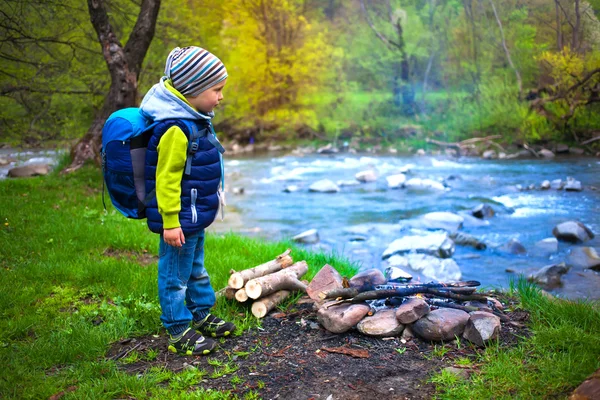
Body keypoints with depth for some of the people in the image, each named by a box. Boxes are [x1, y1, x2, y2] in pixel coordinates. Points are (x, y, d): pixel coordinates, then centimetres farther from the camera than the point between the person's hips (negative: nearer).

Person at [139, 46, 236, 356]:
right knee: (176, 274, 4)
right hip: (179, 219, -10)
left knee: (196, 268, 23)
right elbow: (166, 179, -24)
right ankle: (178, 332, 16)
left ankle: (201, 316, 39)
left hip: (196, 215, 11)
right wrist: (170, 222, -22)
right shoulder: (176, 129, -24)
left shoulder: (196, 119, 9)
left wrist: (212, 201, 26)